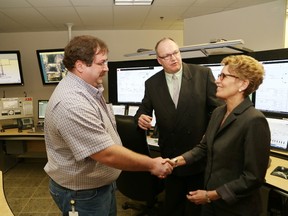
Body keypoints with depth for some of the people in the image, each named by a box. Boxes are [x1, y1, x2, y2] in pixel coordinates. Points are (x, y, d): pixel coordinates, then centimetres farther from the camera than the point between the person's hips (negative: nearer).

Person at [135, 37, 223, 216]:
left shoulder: (203, 74, -9)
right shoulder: (152, 83, -1)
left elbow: (219, 107, -7)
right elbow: (144, 109, 7)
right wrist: (141, 117, -16)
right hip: (171, 157, 2)